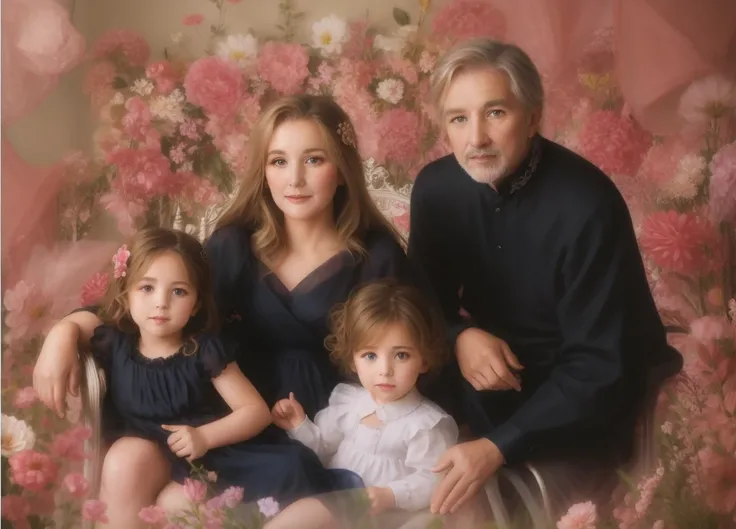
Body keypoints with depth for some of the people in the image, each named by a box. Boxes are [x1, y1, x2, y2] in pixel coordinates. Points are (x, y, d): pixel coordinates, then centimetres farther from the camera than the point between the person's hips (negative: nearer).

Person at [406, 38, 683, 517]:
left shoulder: (587, 206, -26)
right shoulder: (436, 187, -9)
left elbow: (600, 366, -27)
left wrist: (497, 447, -35)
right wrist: (460, 334, -19)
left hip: (592, 393, -5)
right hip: (499, 373, 5)